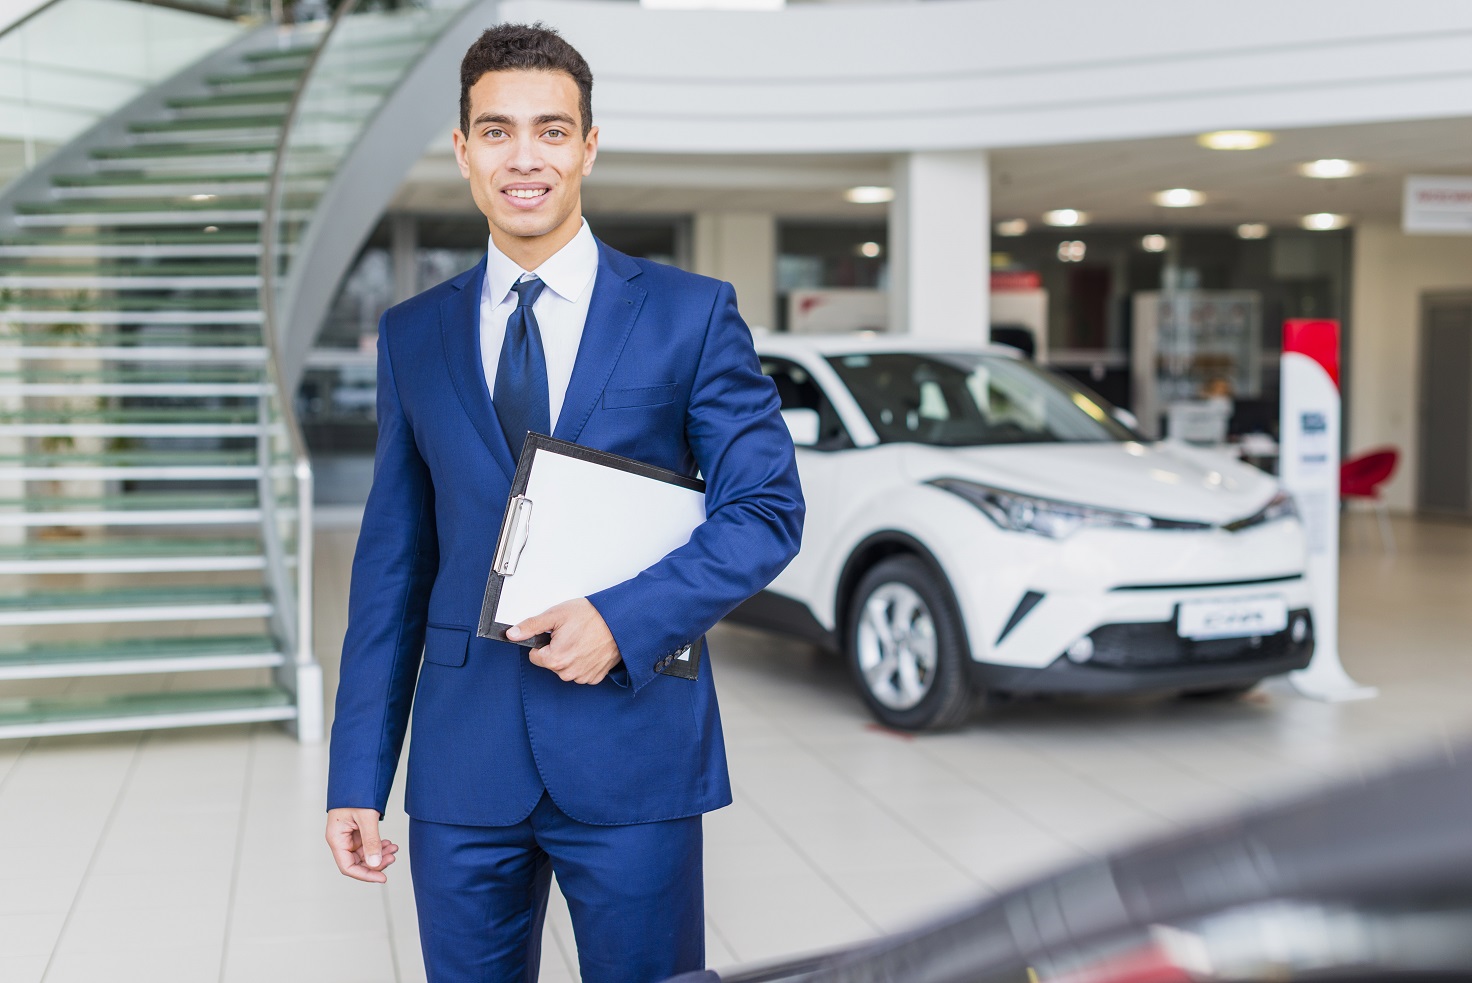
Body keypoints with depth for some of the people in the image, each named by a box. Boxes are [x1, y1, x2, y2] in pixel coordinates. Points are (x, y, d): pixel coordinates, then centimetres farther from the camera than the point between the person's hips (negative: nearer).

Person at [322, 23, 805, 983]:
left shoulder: (691, 313, 0)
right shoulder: (413, 334, 9)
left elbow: (767, 510, -2)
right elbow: (391, 562, 9)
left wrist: (623, 618, -17)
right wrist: (358, 776, 5)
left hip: (633, 752, -2)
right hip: (464, 758, 3)